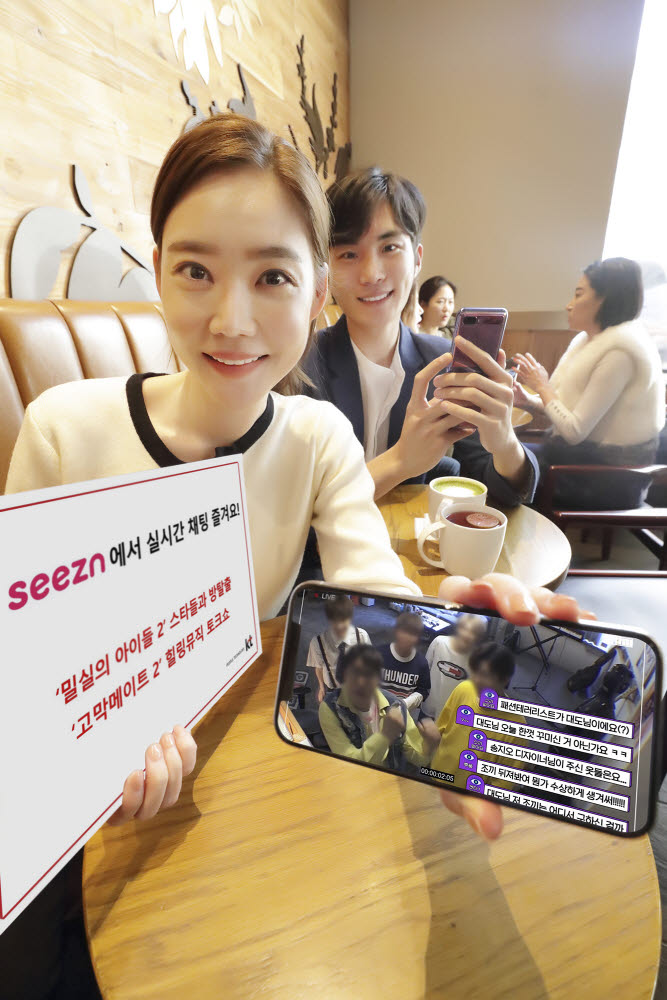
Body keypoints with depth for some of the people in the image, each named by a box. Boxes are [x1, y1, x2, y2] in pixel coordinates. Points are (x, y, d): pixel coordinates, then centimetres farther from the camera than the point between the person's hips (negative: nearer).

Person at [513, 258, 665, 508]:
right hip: (585, 455, 8)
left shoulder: (619, 351, -22)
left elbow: (575, 431, -23)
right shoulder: (590, 341, 7)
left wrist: (543, 386, -11)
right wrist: (529, 401, -6)